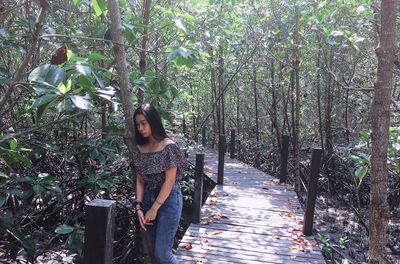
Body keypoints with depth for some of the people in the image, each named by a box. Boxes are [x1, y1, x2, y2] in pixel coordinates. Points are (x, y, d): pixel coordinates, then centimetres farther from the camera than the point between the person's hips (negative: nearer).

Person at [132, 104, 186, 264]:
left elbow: (169, 181, -15)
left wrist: (154, 209, -13)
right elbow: (139, 181, 5)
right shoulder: (139, 149, 4)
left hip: (168, 200, -6)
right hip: (148, 199, 6)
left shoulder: (168, 147, -14)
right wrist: (138, 207, -5)